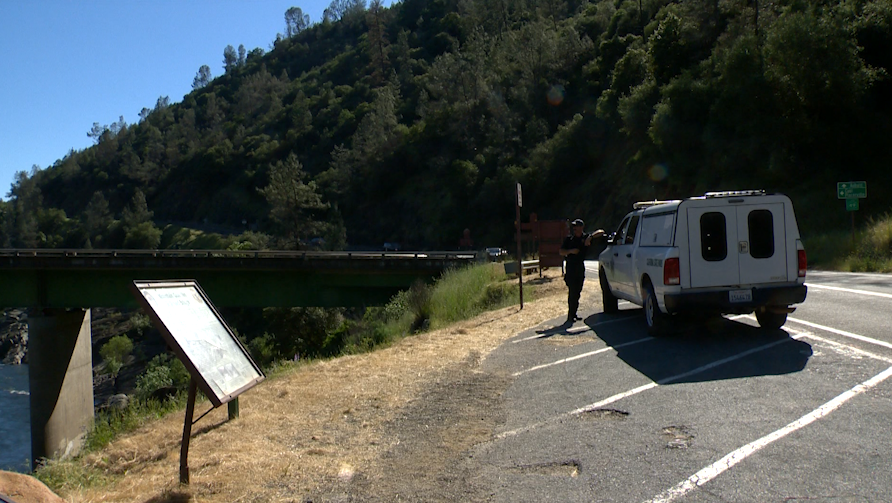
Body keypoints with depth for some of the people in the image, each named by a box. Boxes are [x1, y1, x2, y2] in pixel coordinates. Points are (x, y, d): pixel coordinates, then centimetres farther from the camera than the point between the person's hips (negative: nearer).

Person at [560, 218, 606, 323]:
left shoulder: (586, 237, 4)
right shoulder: (569, 239, 4)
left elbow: (601, 232, -2)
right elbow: (561, 252, 5)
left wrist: (590, 237, -17)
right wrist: (570, 251, -14)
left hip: (580, 268, 3)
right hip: (571, 268, -3)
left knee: (577, 292, 7)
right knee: (572, 292, -9)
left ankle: (573, 314, 16)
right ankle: (570, 315, -7)